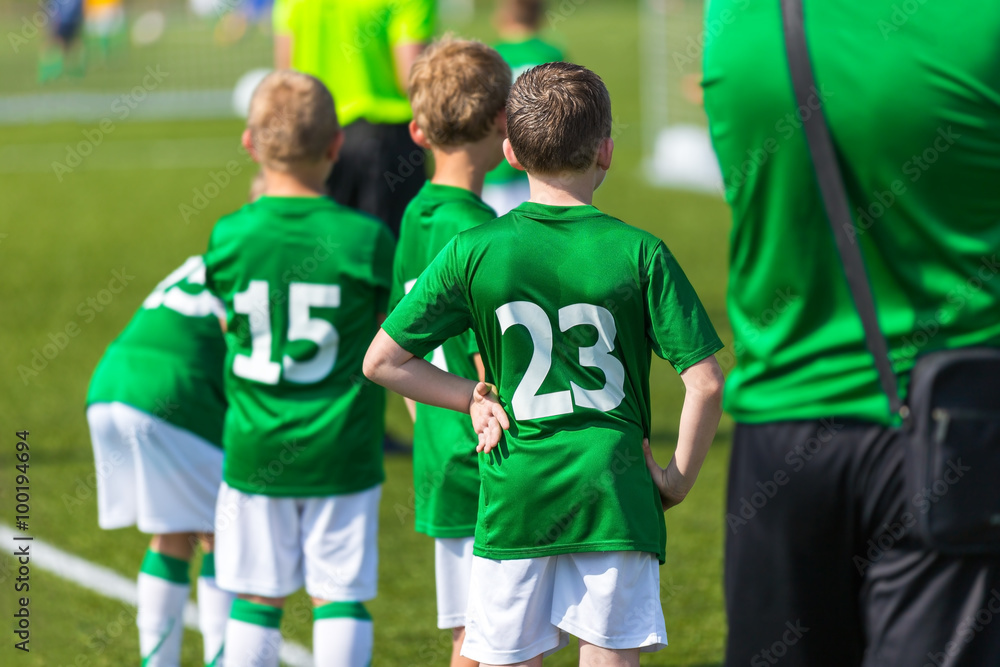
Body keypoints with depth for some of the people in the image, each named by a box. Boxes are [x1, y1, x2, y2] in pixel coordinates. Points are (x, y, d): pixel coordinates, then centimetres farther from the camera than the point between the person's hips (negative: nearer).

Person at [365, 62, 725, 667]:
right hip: (616, 497, -1)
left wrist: (472, 396, 9)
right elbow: (706, 382, -7)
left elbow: (382, 361, 1)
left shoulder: (474, 252, -1)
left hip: (515, 498, 1)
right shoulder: (639, 253, -4)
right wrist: (679, 478, 5)